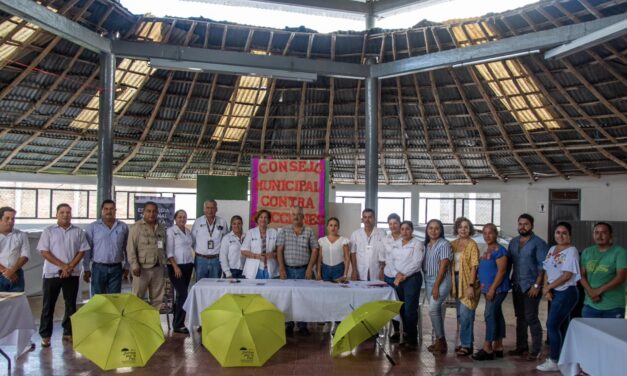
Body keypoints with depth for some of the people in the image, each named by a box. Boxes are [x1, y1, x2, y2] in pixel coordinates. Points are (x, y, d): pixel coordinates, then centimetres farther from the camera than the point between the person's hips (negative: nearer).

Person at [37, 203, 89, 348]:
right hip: (52, 273, -1)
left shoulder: (78, 231, 6)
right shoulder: (49, 231, 2)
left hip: (72, 274, 2)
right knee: (48, 305, 3)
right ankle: (45, 335, 11)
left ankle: (68, 333, 17)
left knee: (71, 304, 7)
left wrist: (70, 267, -10)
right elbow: (44, 252, -5)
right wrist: (62, 265, -13)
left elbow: (82, 251, 3)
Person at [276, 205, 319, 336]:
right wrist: (281, 268, -8)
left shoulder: (309, 232, 4)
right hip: (288, 269, 0)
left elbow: (314, 250, 3)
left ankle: (302, 326, 13)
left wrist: (310, 268, -4)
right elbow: (279, 250, 0)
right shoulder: (284, 231, 4)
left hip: (303, 270, 0)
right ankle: (288, 325, 14)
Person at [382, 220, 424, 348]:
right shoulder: (394, 244, 15)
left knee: (410, 309, -6)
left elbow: (416, 263, -10)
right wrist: (396, 275, -11)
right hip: (393, 279, 4)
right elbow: (389, 260, 4)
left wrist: (403, 275, -14)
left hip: (411, 279, -4)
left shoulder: (417, 244, 1)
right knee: (397, 308, 4)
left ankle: (411, 339, 2)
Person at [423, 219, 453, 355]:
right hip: (428, 281, 6)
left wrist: (436, 286, -17)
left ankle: (441, 340, -2)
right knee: (436, 310, 9)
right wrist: (430, 284, 4)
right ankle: (439, 341, 17)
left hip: (441, 281, -6)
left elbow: (443, 266, -14)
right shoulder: (426, 245, 11)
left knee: (433, 309, -14)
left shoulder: (444, 244, -9)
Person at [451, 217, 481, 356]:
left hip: (468, 281, -7)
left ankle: (467, 345, 2)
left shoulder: (472, 244, -9)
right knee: (460, 314, 14)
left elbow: (474, 266, -14)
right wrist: (451, 283, 5)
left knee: (465, 314, -7)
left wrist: (471, 285, -20)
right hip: (456, 280, 7)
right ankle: (467, 342, 26)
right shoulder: (453, 244, 9)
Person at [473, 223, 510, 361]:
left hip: (497, 289, -9)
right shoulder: (486, 250, 15)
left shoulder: (499, 250, -12)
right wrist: (483, 285, 14)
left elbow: (501, 270, -19)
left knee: (489, 315, -11)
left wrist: (492, 288, -21)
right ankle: (498, 347, 18)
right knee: (496, 316, 12)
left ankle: (487, 348, -8)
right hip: (489, 289, 9)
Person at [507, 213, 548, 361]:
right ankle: (521, 347, 21)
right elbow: (508, 262, 14)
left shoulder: (538, 243, -7)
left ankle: (536, 350, 5)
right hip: (517, 286, 6)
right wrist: (508, 280, 4)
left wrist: (537, 285, -16)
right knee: (520, 317, 12)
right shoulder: (513, 242, 12)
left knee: (531, 317, -6)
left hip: (531, 286, -6)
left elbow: (543, 266, -11)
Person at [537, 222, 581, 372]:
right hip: (555, 292, 7)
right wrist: (546, 289, -4)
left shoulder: (571, 251, -13)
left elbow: (567, 276, -18)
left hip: (566, 293, -7)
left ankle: (554, 361, 0)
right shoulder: (552, 249, 10)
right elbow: (547, 271, 10)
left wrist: (548, 287, -11)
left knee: (552, 325, -8)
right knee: (562, 326, 13)